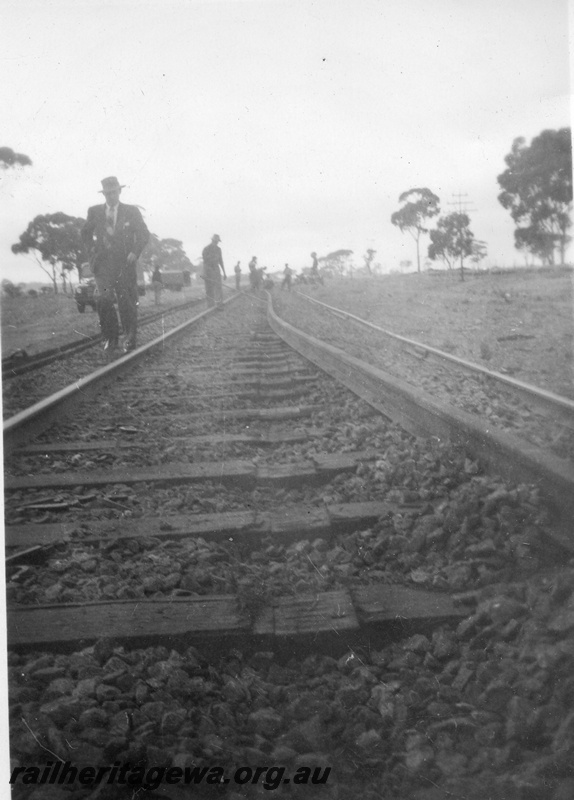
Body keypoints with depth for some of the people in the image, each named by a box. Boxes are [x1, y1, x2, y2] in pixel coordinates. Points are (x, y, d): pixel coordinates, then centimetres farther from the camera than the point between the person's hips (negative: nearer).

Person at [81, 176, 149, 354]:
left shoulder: (132, 211, 6)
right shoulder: (94, 212, 10)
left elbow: (144, 234, 5)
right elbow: (85, 233, 21)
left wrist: (135, 252, -10)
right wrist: (91, 252, 7)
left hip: (125, 263, 0)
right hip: (103, 264, 1)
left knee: (127, 303, 0)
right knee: (104, 299, -16)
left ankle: (130, 339, 17)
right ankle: (110, 338, -3)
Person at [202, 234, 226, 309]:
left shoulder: (218, 249, 11)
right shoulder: (206, 249, -5)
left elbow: (221, 261, 15)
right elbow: (204, 261, -12)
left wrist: (224, 273, 12)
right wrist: (204, 273, -22)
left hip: (216, 269, 4)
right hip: (208, 270, -4)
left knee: (219, 287, -8)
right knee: (209, 289, -1)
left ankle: (219, 305, -10)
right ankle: (210, 306, 5)